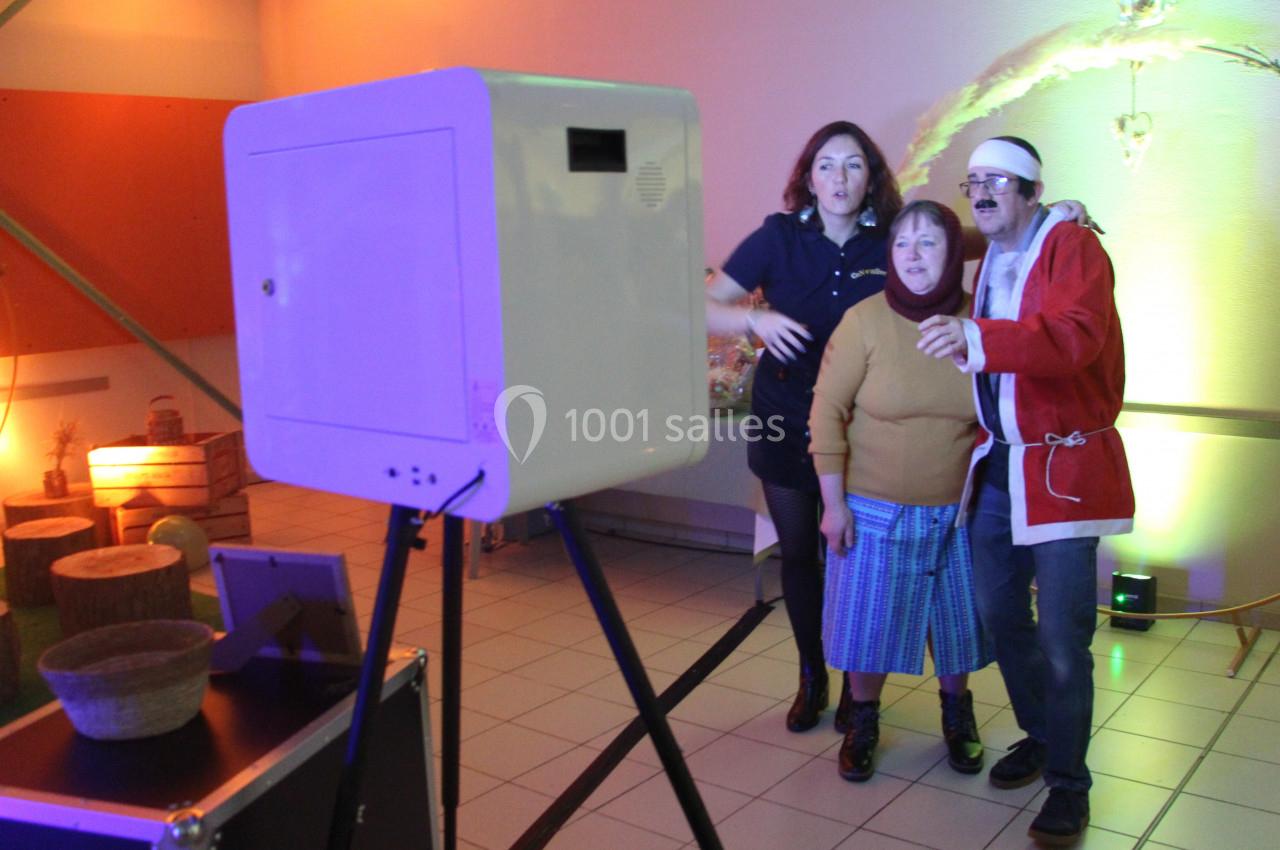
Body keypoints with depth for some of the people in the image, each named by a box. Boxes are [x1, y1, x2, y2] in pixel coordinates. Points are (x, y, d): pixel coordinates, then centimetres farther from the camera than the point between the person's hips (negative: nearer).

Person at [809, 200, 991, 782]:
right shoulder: (866, 320, -13)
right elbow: (827, 410, -10)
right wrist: (832, 502, -11)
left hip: (957, 511, 2)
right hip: (875, 510, -2)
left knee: (956, 617, 15)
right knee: (867, 618, 8)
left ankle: (957, 715, 40)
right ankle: (863, 722, 31)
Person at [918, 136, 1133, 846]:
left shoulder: (1071, 246, -10)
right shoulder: (989, 263, 14)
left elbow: (1076, 336, -30)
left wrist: (976, 338, -42)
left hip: (1063, 466, -7)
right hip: (998, 462, 7)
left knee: (1062, 640, -4)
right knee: (999, 615, 14)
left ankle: (1068, 782, 12)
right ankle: (1040, 736, 35)